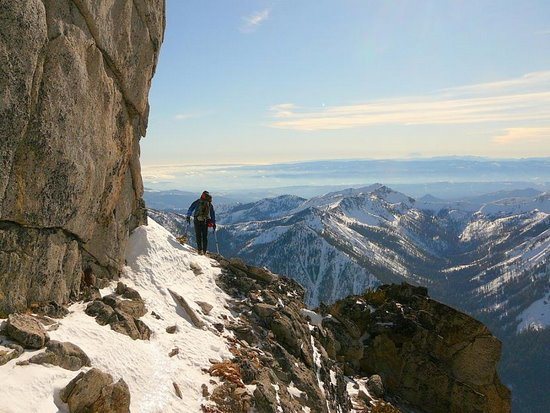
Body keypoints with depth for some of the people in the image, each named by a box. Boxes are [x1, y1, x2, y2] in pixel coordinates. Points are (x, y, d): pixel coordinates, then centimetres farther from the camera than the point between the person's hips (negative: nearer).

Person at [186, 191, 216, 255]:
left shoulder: (198, 201, 5)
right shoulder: (210, 204, 10)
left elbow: (191, 208, 1)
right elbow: (213, 214, 15)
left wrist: (188, 216, 3)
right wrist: (214, 223, 21)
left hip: (197, 221, -2)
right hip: (205, 221, 2)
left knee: (198, 235, 2)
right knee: (205, 236, 11)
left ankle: (200, 249, -8)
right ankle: (204, 251, 11)